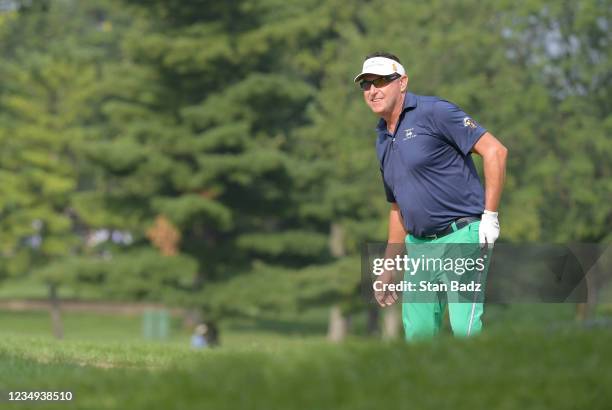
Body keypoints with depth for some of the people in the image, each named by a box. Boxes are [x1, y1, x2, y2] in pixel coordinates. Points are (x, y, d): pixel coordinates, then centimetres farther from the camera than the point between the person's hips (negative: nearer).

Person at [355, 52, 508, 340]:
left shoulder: (434, 112, -7)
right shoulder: (383, 142, 17)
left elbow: (495, 151, -12)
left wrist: (490, 217, -15)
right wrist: (388, 267, 23)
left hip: (461, 237, -8)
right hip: (419, 246, 8)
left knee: (465, 329, -18)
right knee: (417, 332, 5)